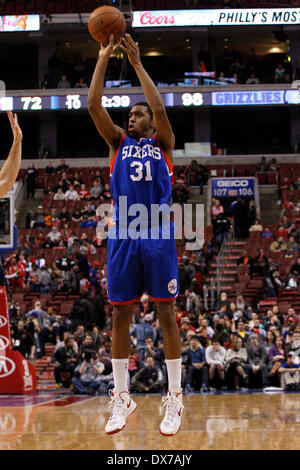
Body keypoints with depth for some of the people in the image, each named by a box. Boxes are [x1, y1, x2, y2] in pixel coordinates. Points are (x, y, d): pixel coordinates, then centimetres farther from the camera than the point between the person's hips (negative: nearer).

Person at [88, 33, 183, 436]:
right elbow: (94, 105, 4)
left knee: (166, 313, -2)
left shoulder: (163, 144, 10)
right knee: (120, 316, 3)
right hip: (123, 235, 3)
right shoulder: (118, 143, 16)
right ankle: (122, 398, 9)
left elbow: (160, 108, -9)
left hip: (158, 234, -3)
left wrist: (137, 63, -7)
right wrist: (103, 59, 0)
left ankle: (175, 398, 2)